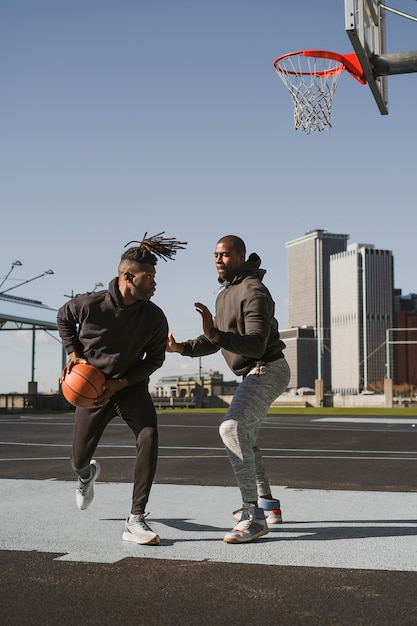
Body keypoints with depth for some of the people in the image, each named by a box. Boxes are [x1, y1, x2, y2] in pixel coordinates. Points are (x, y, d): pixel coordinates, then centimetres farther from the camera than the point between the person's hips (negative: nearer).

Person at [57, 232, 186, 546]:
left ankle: (136, 521, -22)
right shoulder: (90, 304, -18)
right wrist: (74, 354, -9)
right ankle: (87, 474, 53)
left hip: (131, 387, 0)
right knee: (79, 461, 9)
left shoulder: (155, 317, -16)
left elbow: (154, 359, -4)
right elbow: (63, 318, 5)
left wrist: (120, 382, -16)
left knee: (148, 436, -29)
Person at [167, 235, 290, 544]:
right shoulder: (225, 294, 13)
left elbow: (256, 345, -29)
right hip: (254, 374, 11)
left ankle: (254, 515, -28)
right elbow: (214, 342, 17)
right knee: (244, 436, 22)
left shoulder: (254, 292, -19)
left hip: (267, 370, -11)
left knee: (232, 428, -26)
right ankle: (267, 504, 33)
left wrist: (215, 333, -40)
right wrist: (181, 347, 1)